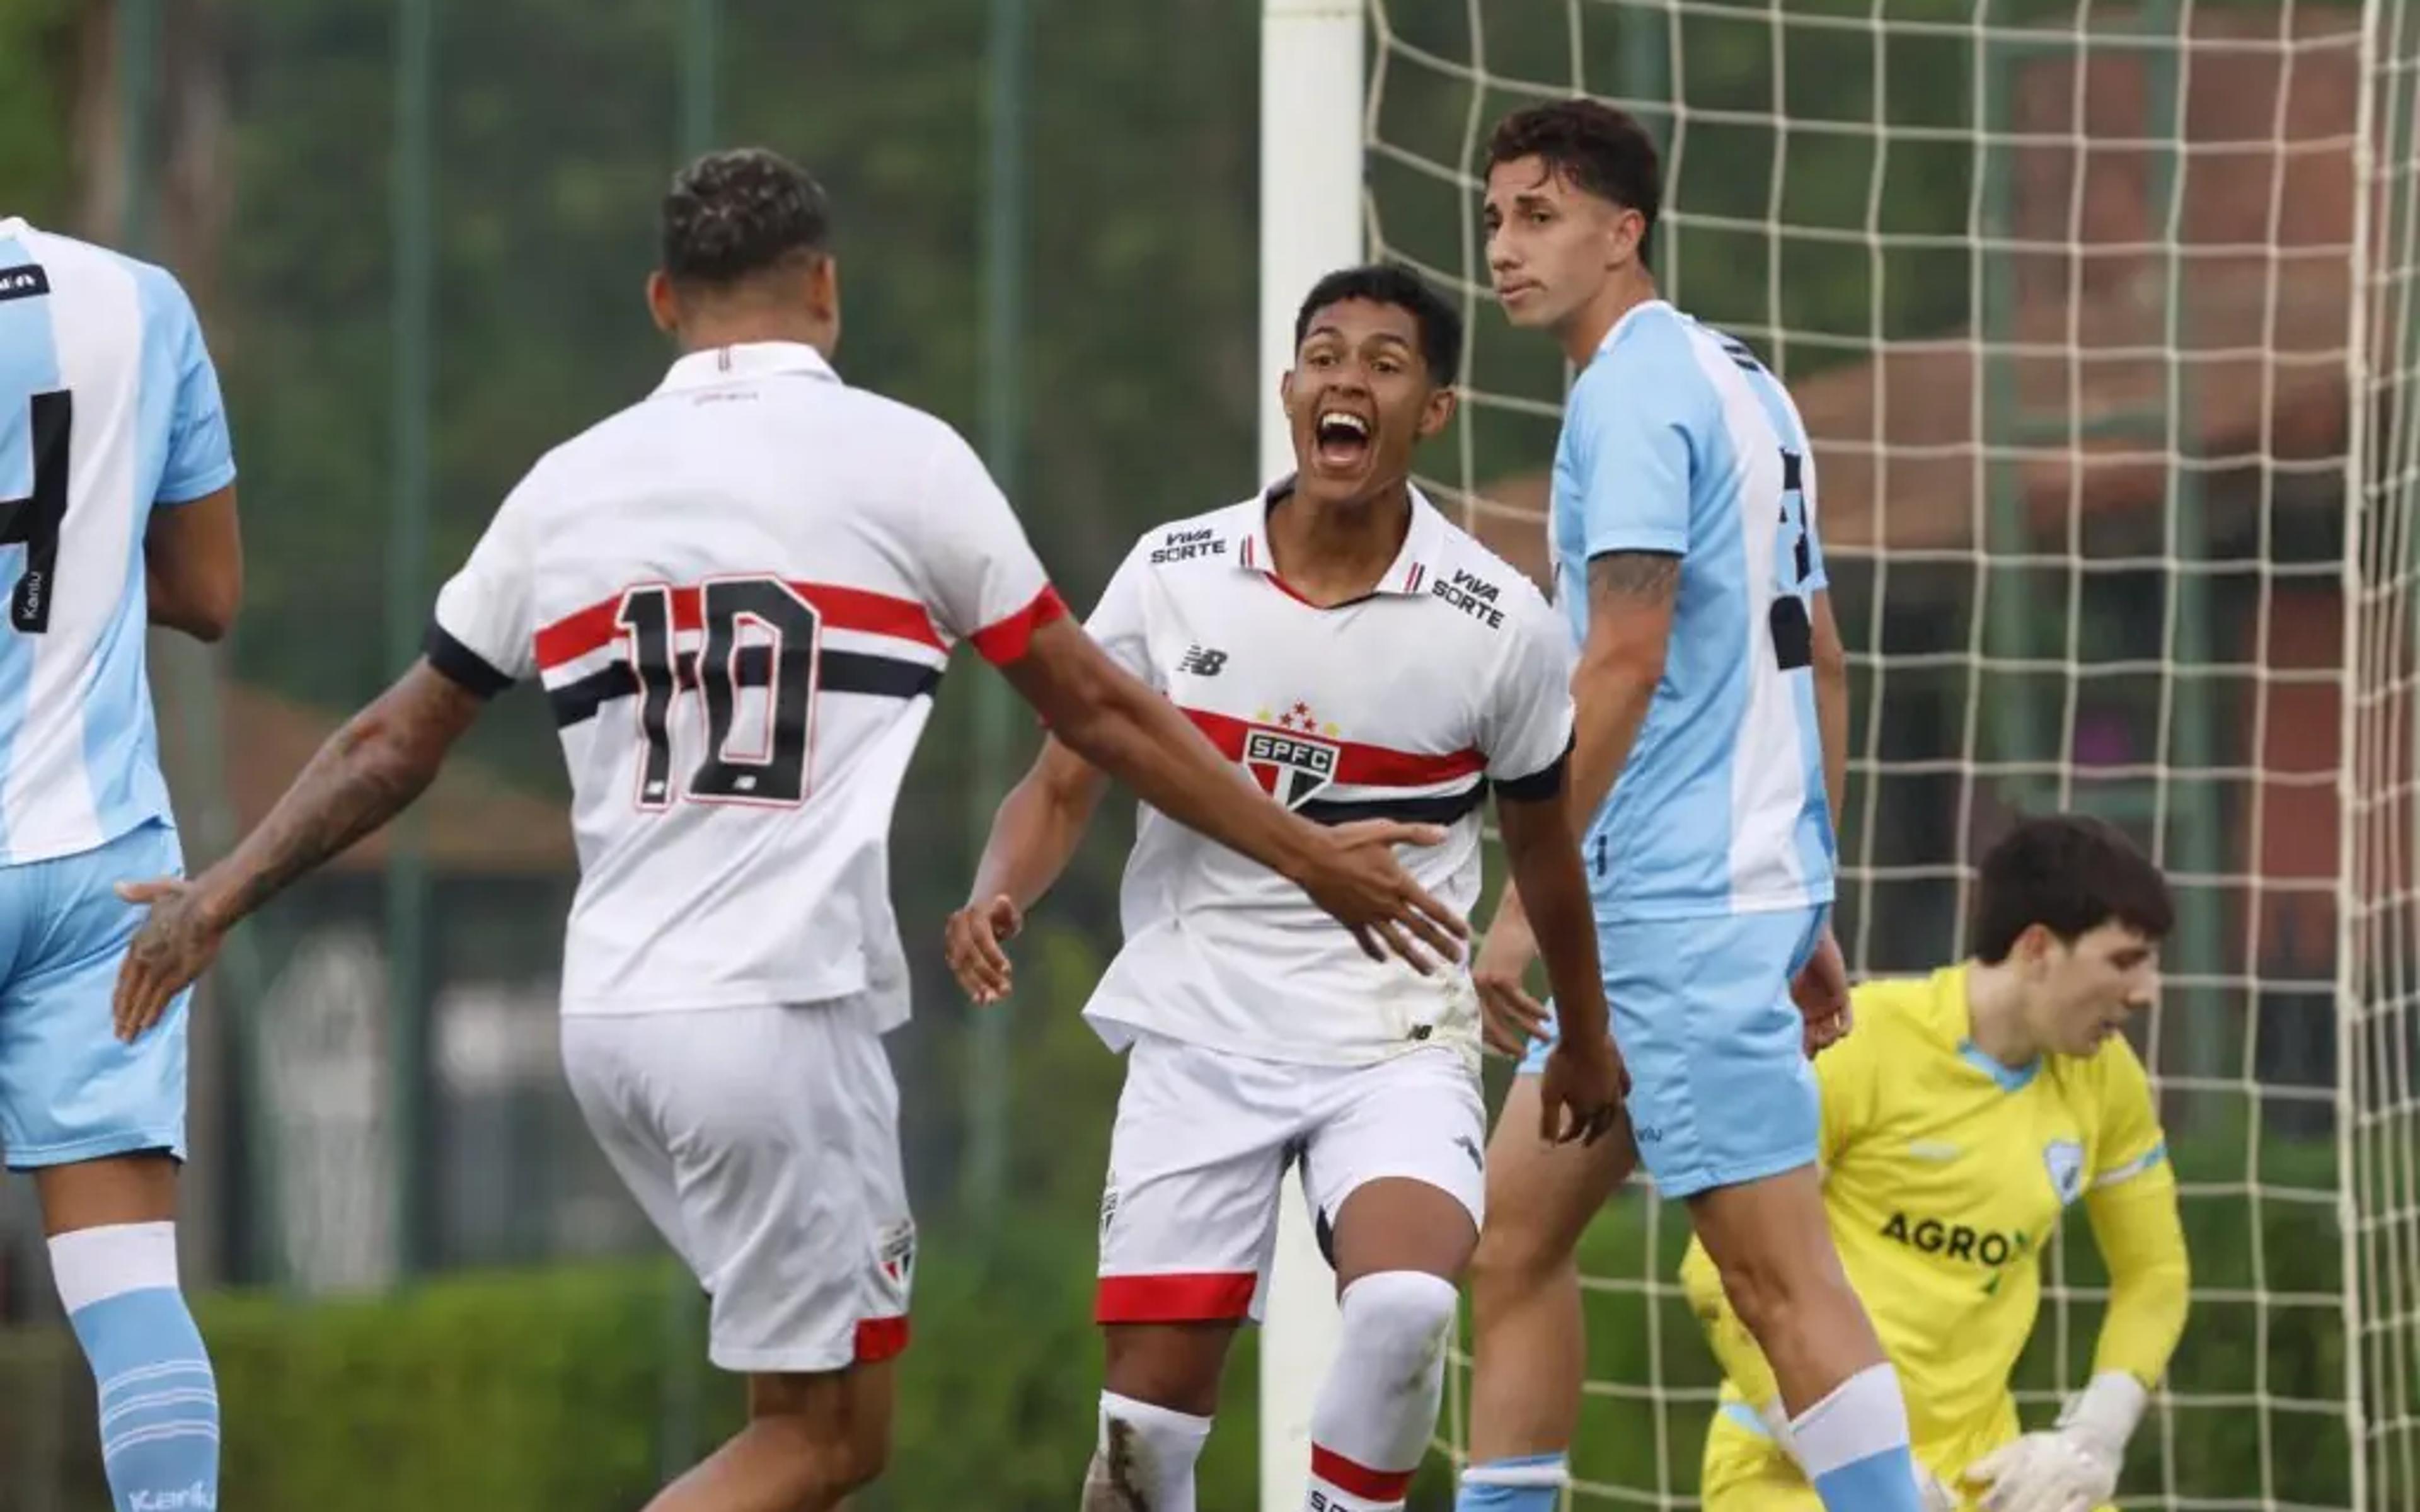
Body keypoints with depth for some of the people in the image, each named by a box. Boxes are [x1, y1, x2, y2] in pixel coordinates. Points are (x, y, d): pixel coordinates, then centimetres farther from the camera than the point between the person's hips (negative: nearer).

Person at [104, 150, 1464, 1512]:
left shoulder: (570, 483, 10)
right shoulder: (902, 457, -1)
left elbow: (397, 743, 17)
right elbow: (1099, 710, 6)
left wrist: (221, 897, 30)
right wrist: (1307, 857, 17)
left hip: (611, 1017, 6)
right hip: (780, 1015, -6)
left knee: (816, 1402, 20)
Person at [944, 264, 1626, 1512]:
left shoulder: (1500, 625, -5)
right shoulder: (1173, 576, -3)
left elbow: (1543, 843, 12)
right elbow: (1063, 785, 4)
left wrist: (1584, 1038, 24)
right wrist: (999, 896, -18)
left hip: (1397, 1045, -1)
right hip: (1200, 1034, 1)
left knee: (1405, 1308, -29)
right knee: (1154, 1398, -3)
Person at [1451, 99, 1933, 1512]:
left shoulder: (1634, 389, -11)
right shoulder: (1740, 384, 17)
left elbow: (1623, 658, -19)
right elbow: (1820, 662, 20)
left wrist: (1527, 901, -17)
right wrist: (1812, 905, 22)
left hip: (1682, 903, -10)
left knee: (1780, 1274, -10)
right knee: (1514, 1233, 12)